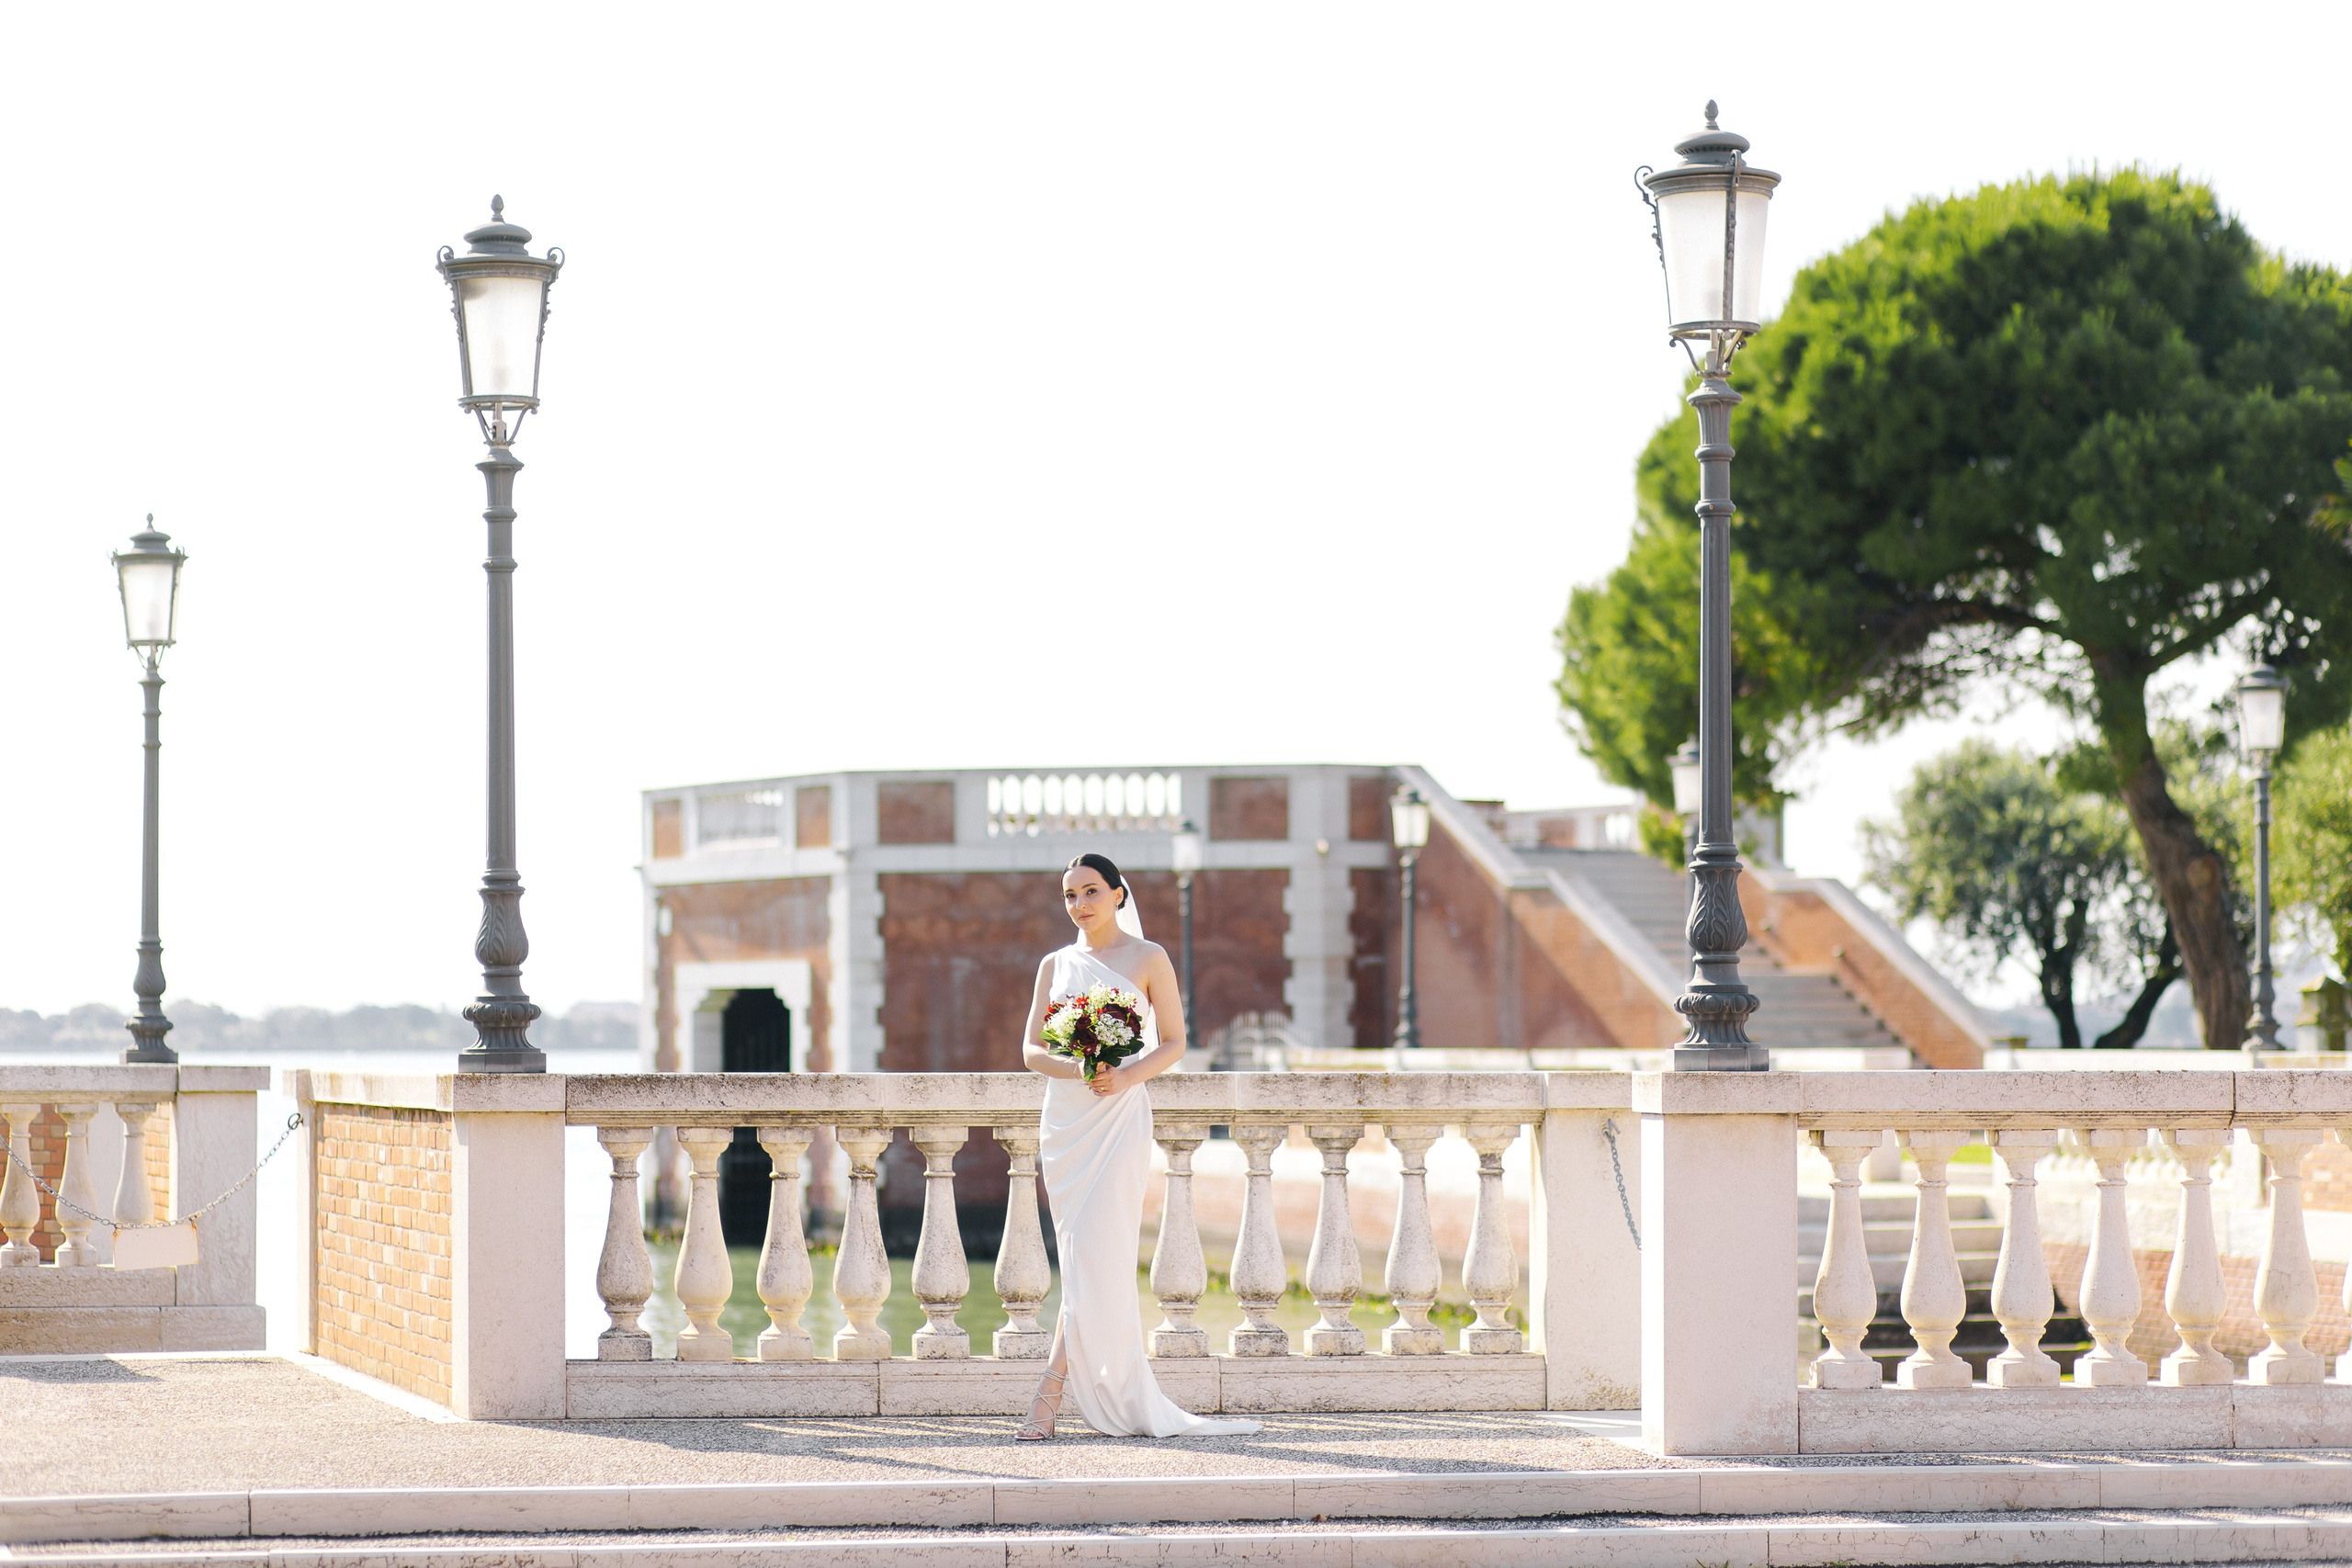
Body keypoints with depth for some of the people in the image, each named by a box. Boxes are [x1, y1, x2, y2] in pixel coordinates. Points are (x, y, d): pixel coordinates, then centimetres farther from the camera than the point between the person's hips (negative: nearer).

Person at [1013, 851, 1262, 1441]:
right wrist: (1077, 1069, -12)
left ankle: (1049, 1395, -14)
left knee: (1092, 1257, -13)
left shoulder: (1147, 959, 1)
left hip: (1119, 1117, -5)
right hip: (1064, 1118, 5)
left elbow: (1174, 1043, 1)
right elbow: (1031, 1048, 8)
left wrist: (1127, 1076, -17)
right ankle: (1132, 1402, 8)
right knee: (1086, 1260, 2)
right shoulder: (1056, 965, 13)